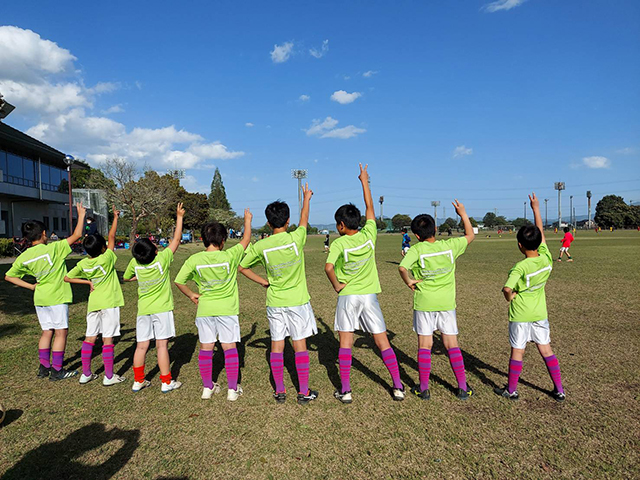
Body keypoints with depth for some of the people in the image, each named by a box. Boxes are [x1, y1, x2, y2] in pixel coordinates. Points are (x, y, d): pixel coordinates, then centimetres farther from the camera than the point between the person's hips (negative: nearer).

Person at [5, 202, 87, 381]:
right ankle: (57, 371, 7)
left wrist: (31, 286, 12)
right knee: (61, 332, 3)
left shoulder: (23, 257, 1)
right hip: (57, 298, -6)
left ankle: (44, 367, 22)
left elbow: (8, 276, 10)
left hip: (40, 298, 6)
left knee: (47, 332, 17)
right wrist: (81, 215, -2)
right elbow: (76, 235, -13)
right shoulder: (52, 249, -16)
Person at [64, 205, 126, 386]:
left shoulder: (83, 264, 0)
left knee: (90, 338, 12)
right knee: (108, 339, -1)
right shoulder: (106, 259, -15)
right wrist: (115, 217, 2)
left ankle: (86, 374, 20)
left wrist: (88, 282, 9)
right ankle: (109, 376, 6)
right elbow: (111, 237, -7)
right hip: (109, 303, -5)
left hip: (93, 303, 6)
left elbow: (67, 278, 7)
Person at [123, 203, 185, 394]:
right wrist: (179, 217, -3)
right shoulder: (162, 259, -16)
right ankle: (166, 382, 6)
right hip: (161, 308, -4)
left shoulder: (135, 263, -4)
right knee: (162, 345, -1)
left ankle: (138, 381, 20)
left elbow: (126, 277, 16)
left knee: (141, 346, 10)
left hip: (143, 310, 4)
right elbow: (176, 239, -8)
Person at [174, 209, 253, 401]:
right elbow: (246, 240, 2)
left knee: (206, 348, 12)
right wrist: (247, 220, 17)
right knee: (229, 347, 6)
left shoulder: (194, 259, -6)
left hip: (204, 309, 2)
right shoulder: (229, 256, -12)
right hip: (227, 309, -2)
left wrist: (191, 295, 15)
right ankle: (233, 389, 11)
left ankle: (207, 387, 23)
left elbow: (178, 281, 0)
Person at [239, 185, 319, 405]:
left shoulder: (260, 246, -6)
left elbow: (242, 267, 5)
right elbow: (304, 220, 10)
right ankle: (303, 392, 14)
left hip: (274, 302, 2)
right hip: (297, 301, -2)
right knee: (300, 345, 6)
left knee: (277, 346, 11)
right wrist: (307, 199, 27)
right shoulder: (296, 238, -11)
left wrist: (263, 282, 10)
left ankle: (280, 391, 20)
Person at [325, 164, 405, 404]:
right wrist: (364, 181, 19)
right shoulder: (369, 235, -3)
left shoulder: (339, 243, -12)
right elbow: (370, 208, 10)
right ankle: (398, 386, 12)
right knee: (382, 341, 8)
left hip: (347, 296, -3)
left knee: (345, 343, 7)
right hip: (369, 295, 3)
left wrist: (336, 285, -9)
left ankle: (345, 390, 10)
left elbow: (328, 267, -26)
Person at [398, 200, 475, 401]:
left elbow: (402, 267, -28)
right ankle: (463, 387, 17)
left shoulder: (416, 249, -10)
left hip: (424, 303, -2)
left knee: (424, 346, 7)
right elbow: (470, 235, 15)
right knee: (452, 345, 11)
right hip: (447, 303, 2)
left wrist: (408, 281, -19)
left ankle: (423, 388, 15)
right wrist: (463, 214, 19)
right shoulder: (450, 246, -2)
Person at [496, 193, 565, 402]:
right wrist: (536, 209, 15)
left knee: (517, 352, 8)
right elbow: (540, 232, 5)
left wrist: (509, 296, -12)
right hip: (540, 314, 5)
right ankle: (559, 390, 24)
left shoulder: (520, 267, -24)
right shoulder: (546, 259, -8)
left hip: (520, 315, -5)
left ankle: (511, 390, 22)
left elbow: (507, 289, -35)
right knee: (546, 350, 16)